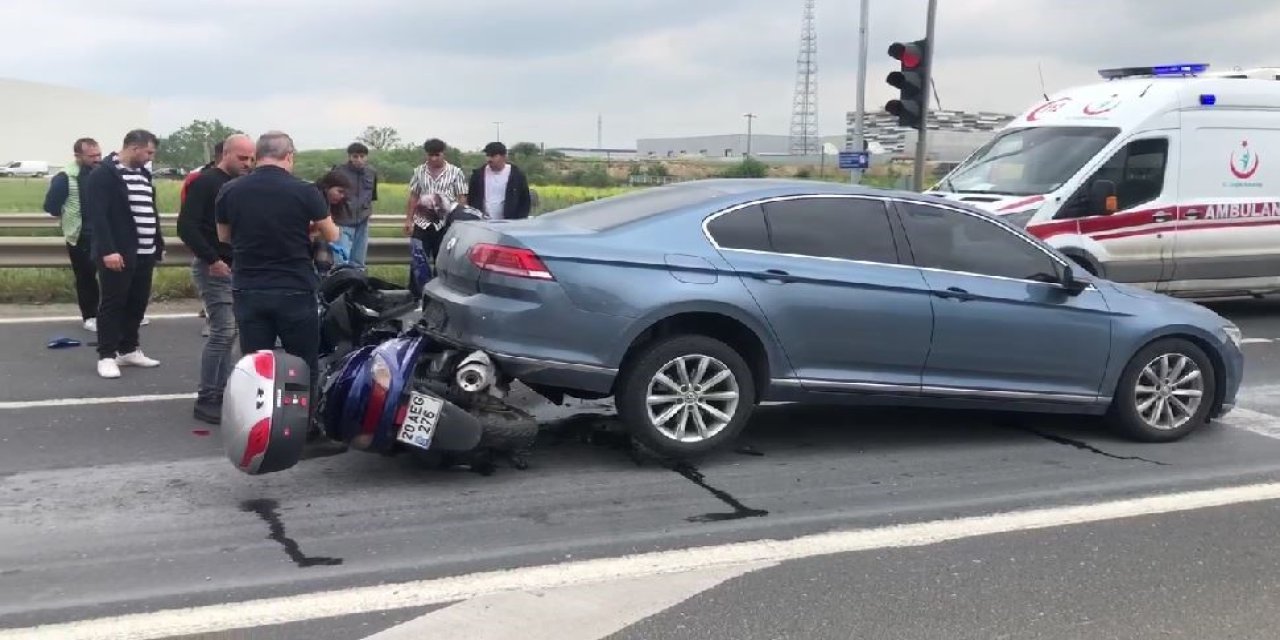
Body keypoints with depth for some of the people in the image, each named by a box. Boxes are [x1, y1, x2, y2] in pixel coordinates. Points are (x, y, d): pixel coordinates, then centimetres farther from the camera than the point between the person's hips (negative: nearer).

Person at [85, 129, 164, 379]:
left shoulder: (143, 173, 16)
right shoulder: (104, 174, -11)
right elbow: (97, 215, -18)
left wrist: (159, 244, 19)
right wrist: (107, 250, -24)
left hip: (144, 253, 8)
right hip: (118, 254, -8)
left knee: (138, 303, 12)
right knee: (113, 303, -2)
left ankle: (128, 350, 23)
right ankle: (106, 356, 4)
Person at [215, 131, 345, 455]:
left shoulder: (230, 191, -1)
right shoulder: (304, 191, -10)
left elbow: (224, 236, 14)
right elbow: (332, 236, 1)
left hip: (248, 291, 3)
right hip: (295, 290, -3)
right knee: (304, 366, 8)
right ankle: (309, 433, 12)